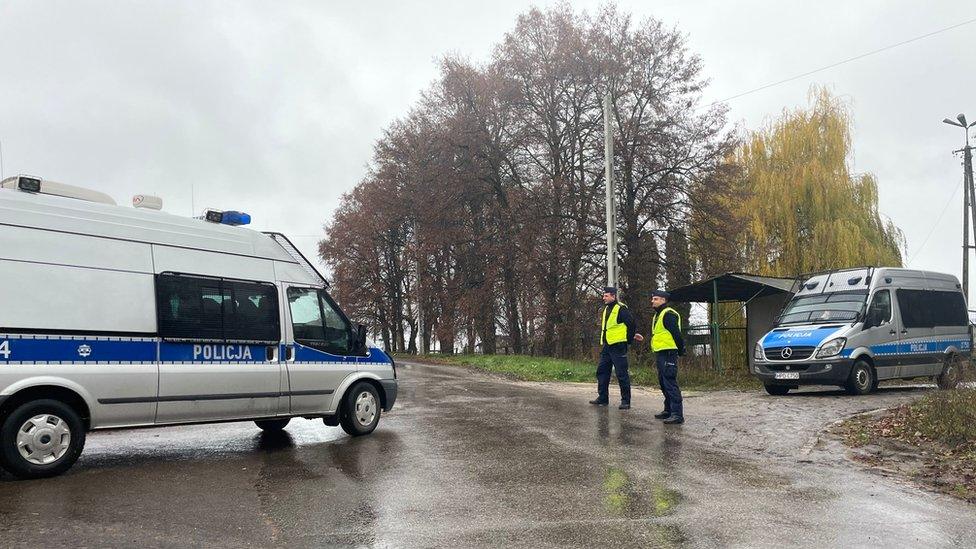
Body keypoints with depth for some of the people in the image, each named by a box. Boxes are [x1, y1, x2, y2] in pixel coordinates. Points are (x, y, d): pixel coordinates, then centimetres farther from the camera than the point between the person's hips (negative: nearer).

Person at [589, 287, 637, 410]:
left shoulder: (621, 309, -12)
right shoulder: (606, 309, 16)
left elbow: (631, 323, -14)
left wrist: (629, 340, -8)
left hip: (618, 347, -9)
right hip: (607, 346, 9)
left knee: (622, 374, -4)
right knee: (602, 372, 11)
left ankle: (625, 401, 2)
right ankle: (602, 398, 20)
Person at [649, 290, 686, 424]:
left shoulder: (668, 314, -13)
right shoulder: (658, 315, 19)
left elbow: (676, 334, -18)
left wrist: (681, 350, -14)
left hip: (668, 354, -11)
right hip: (660, 354, 11)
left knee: (670, 383, -13)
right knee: (663, 383, 16)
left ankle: (677, 414, -14)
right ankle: (668, 410, 25)